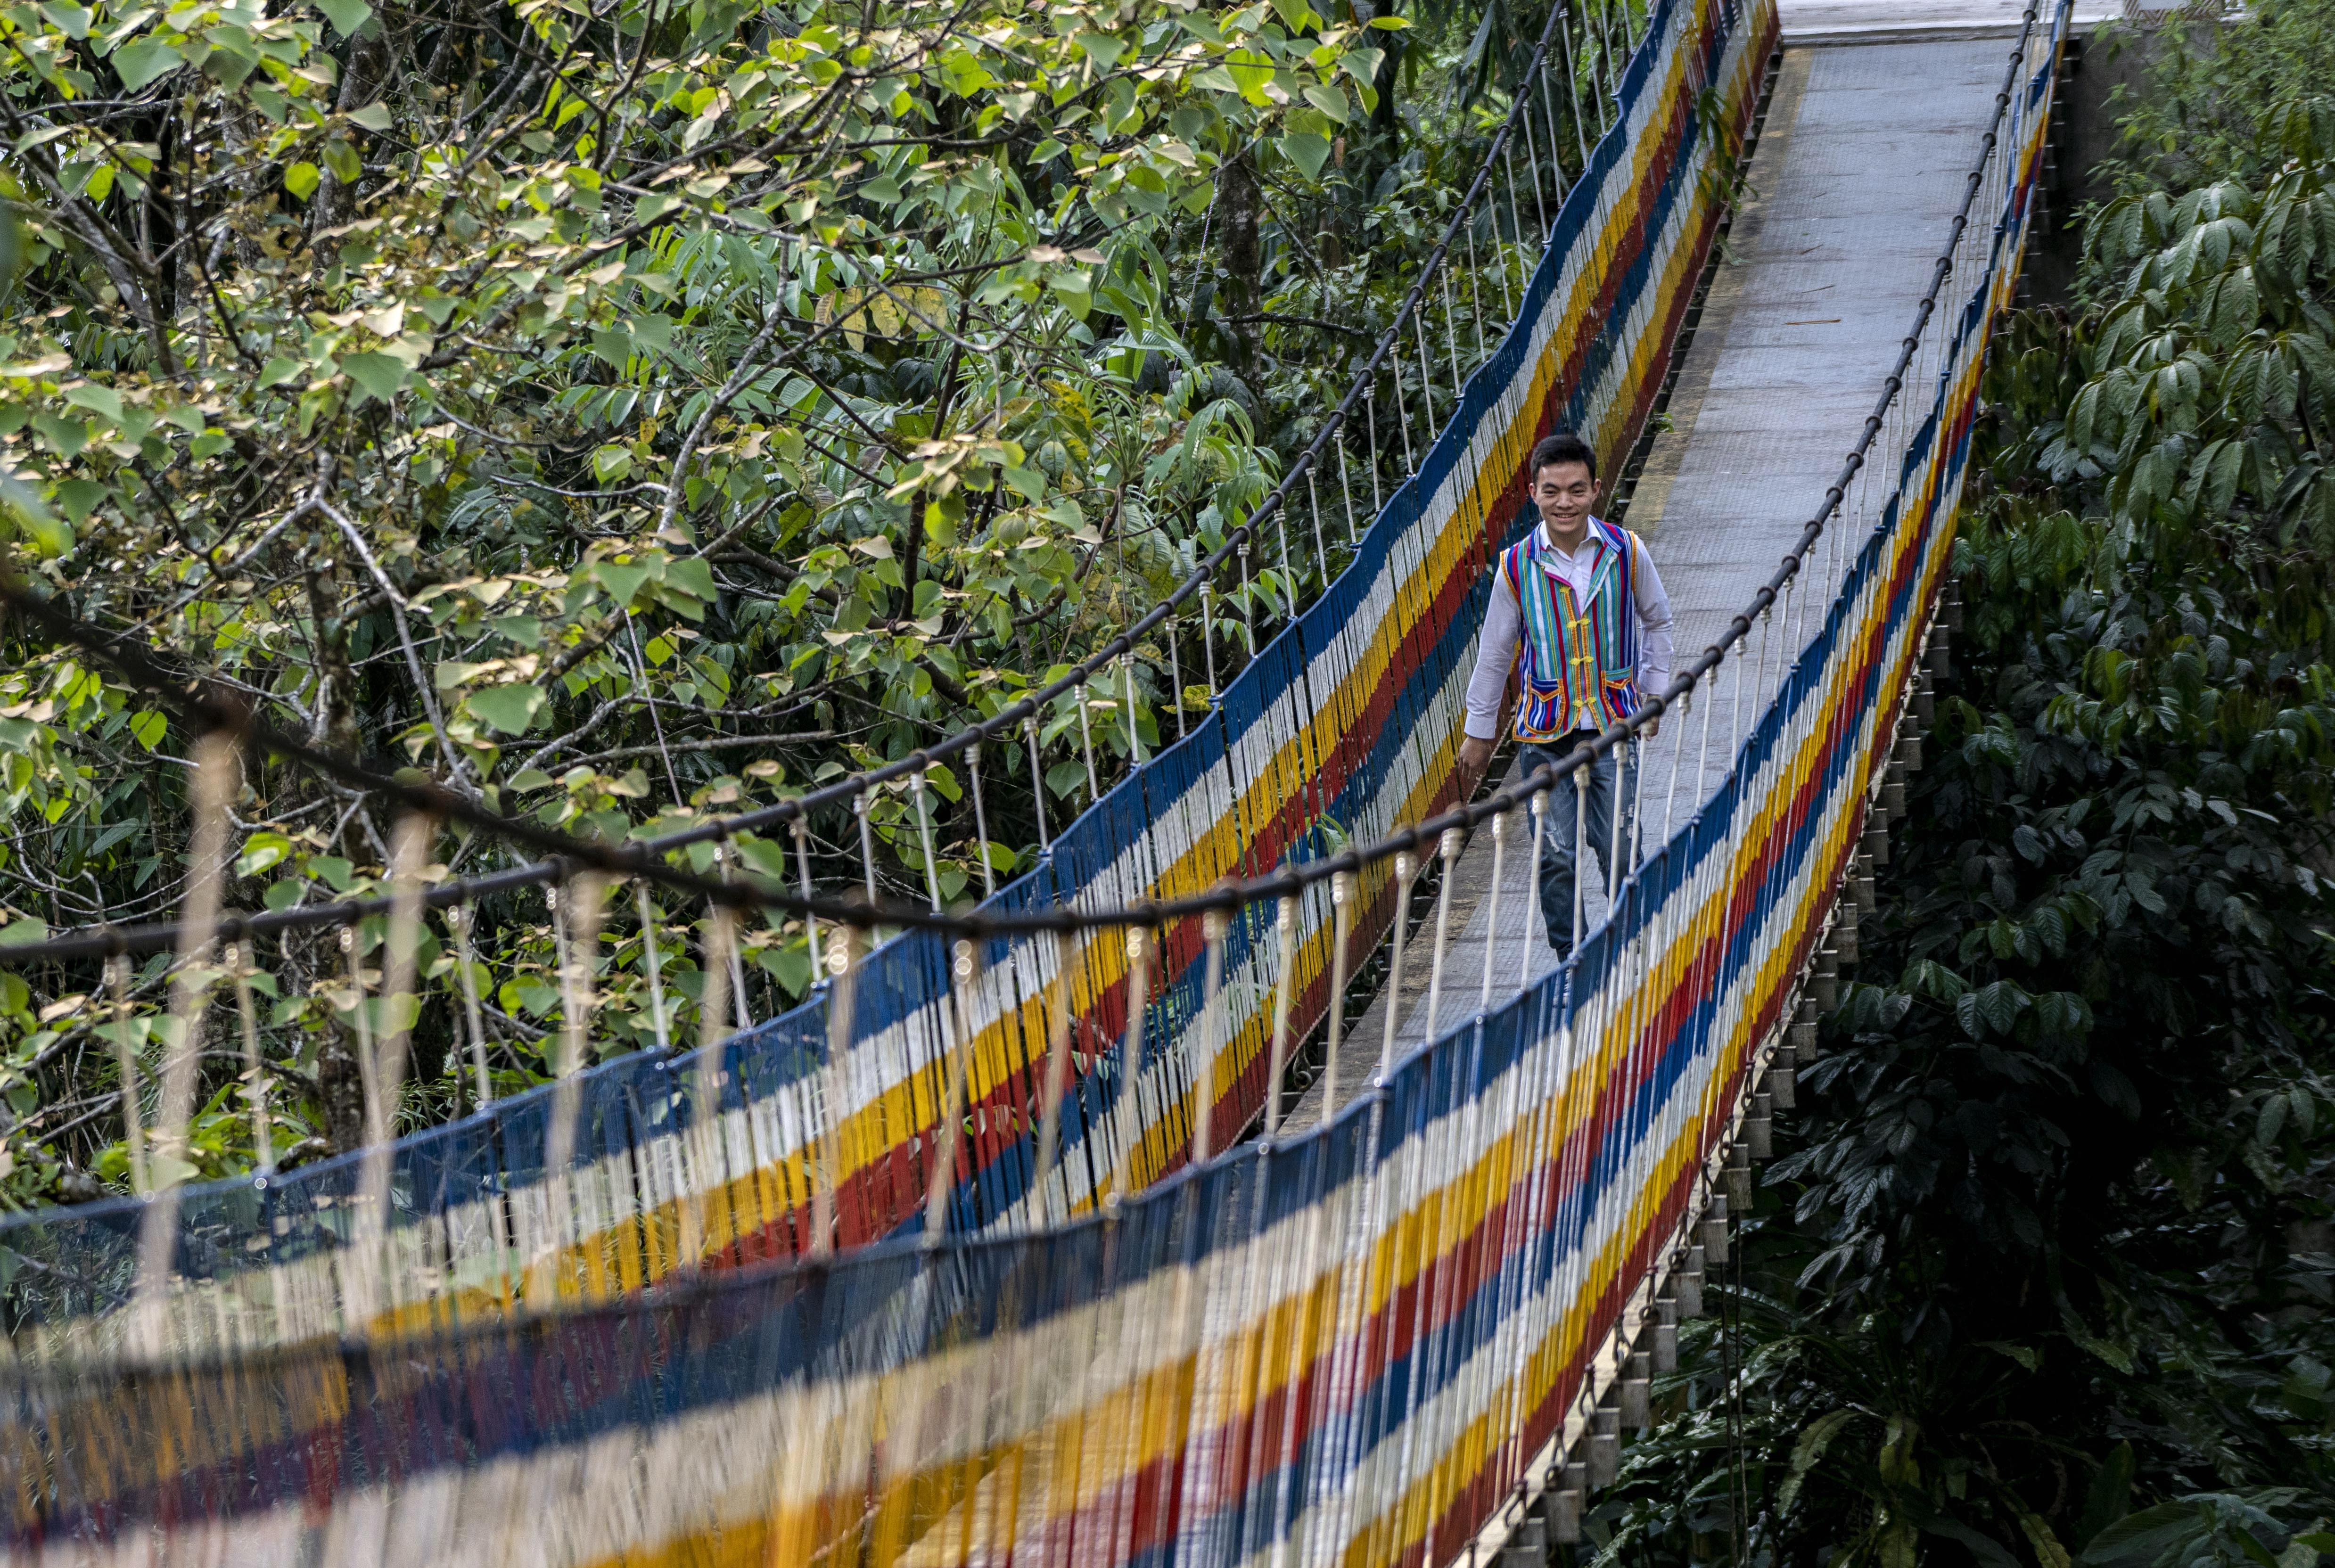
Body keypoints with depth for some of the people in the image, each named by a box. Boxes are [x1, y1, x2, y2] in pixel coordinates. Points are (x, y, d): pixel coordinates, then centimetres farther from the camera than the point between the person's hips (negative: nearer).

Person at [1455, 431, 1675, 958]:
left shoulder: (1626, 552, -4)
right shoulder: (1516, 566, -4)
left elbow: (1656, 622, 14)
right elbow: (1494, 654, 7)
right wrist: (1479, 733, 13)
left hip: (1614, 723, 0)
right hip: (1545, 732, 0)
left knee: (1618, 850, -4)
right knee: (1555, 856, -1)